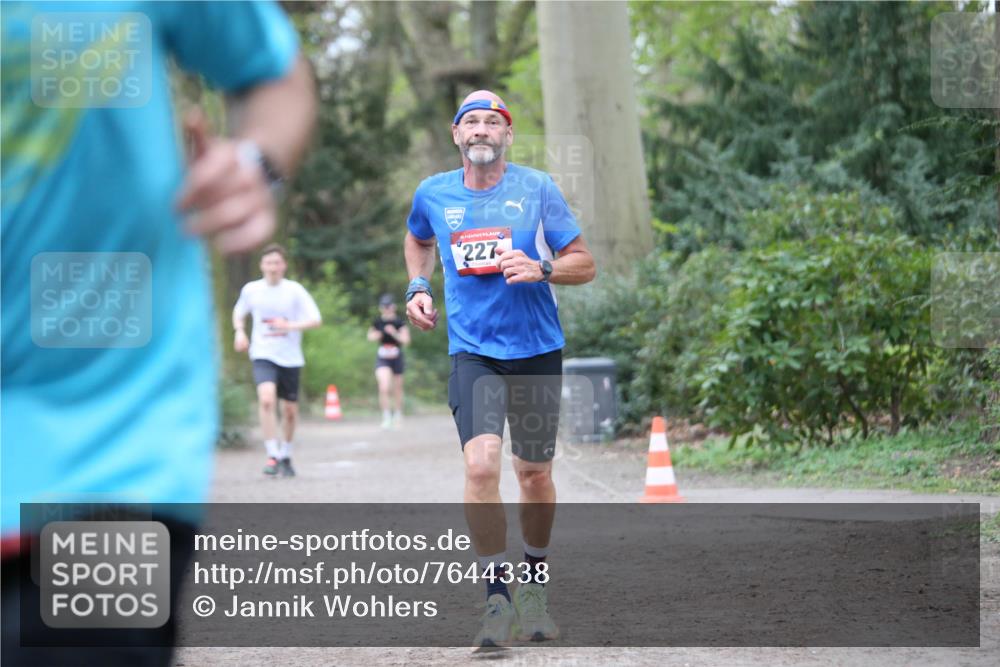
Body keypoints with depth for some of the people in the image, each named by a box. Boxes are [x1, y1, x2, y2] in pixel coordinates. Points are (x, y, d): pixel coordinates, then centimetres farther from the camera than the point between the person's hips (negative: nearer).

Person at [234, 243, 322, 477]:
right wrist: (239, 331, 2)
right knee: (266, 399, -25)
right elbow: (239, 312, 21)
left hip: (290, 358, 1)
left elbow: (316, 320, -7)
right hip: (263, 355, -1)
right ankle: (273, 455, -21)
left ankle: (285, 455, 32)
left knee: (290, 409, 8)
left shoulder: (295, 290, -4)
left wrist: (289, 326, -22)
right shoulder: (251, 290, 2)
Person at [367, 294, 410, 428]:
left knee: (397, 389, 14)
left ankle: (398, 413, 37)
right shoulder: (377, 322, -2)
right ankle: (386, 416, -10)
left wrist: (394, 333, -28)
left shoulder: (399, 323, -8)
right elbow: (370, 335, 13)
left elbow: (406, 340, -14)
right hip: (382, 359, 0)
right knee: (384, 388, -18)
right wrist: (375, 336, -9)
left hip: (397, 358, 0)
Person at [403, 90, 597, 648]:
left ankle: (535, 586, 31)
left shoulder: (537, 188, -3)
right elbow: (418, 240, 27)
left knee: (535, 473, 9)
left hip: (538, 350, 0)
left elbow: (585, 265, -1)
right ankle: (498, 597, -12)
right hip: (473, 351, 0)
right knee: (481, 465, -20)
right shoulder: (433, 195, 3)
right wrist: (419, 287, 11)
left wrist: (540, 270, -19)